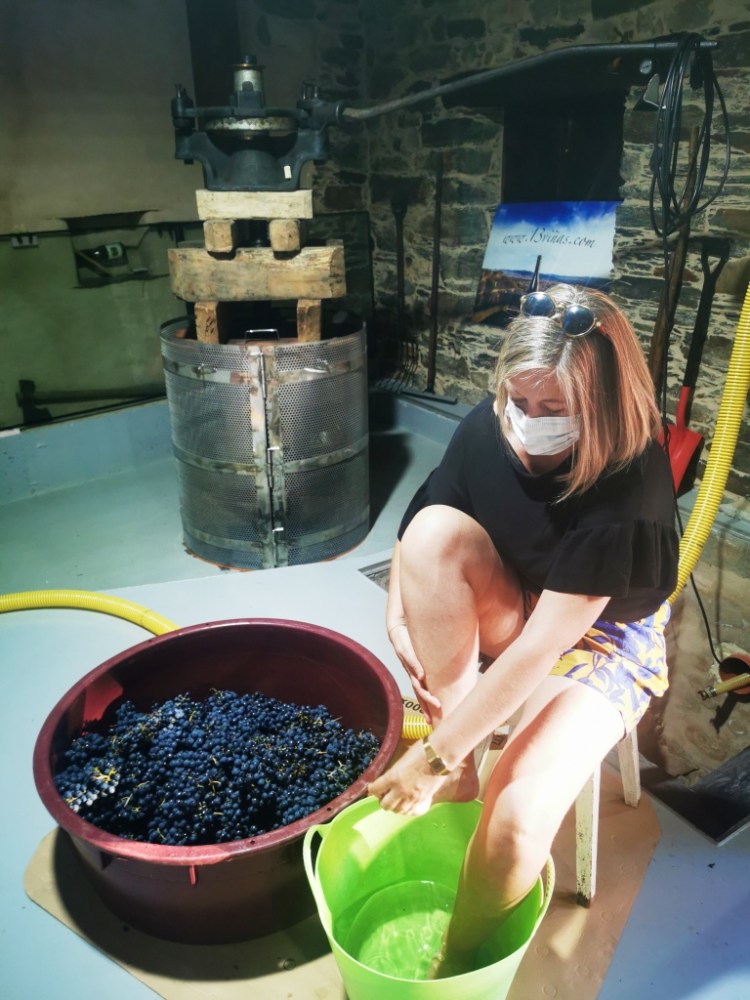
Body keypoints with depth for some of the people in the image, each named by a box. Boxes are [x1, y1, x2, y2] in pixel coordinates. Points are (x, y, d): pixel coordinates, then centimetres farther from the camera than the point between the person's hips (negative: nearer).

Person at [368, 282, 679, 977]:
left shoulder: (628, 493, -31)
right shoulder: (487, 429, -16)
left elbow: (543, 646, -32)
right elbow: (417, 536, -3)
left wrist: (435, 755, -28)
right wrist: (398, 618, -18)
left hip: (602, 639, -4)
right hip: (510, 610, 5)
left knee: (520, 814, -27)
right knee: (435, 528, -27)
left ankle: (457, 962, 7)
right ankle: (459, 774, -15)